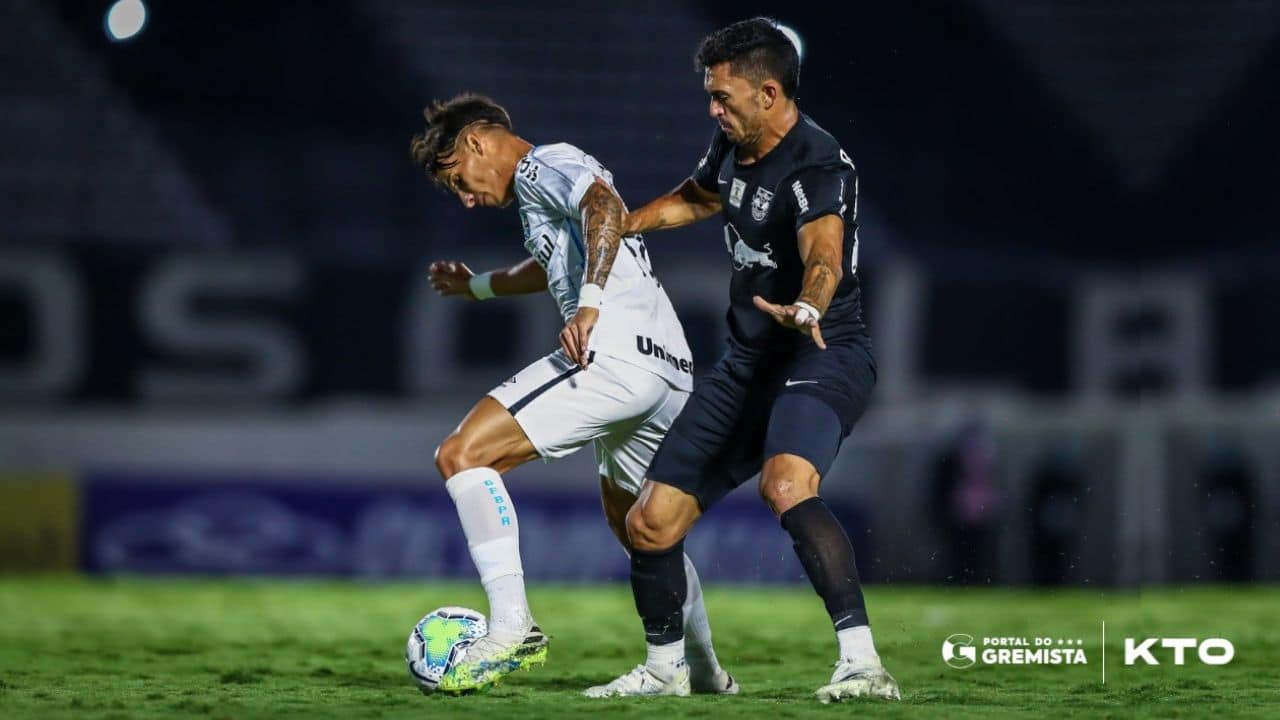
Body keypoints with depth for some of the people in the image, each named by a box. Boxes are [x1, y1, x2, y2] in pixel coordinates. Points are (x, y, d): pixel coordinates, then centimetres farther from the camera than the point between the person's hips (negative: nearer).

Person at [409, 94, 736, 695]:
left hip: (615, 351, -11)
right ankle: (703, 672, 37)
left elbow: (607, 209, -21)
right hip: (671, 369, 11)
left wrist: (590, 303, -31)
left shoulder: (542, 166, 0)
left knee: (462, 455, -14)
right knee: (629, 518, 29)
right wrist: (478, 286, 62)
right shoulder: (543, 191, 30)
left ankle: (512, 626, -25)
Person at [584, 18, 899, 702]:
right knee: (649, 523, 7)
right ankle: (663, 666, 31)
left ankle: (861, 660, -40)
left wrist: (804, 310, -60)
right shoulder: (732, 146, 6)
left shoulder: (816, 166, -20)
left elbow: (823, 257, -40)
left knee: (786, 485, -38)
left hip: (822, 357, -8)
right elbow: (700, 195, 31)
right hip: (746, 363, 9)